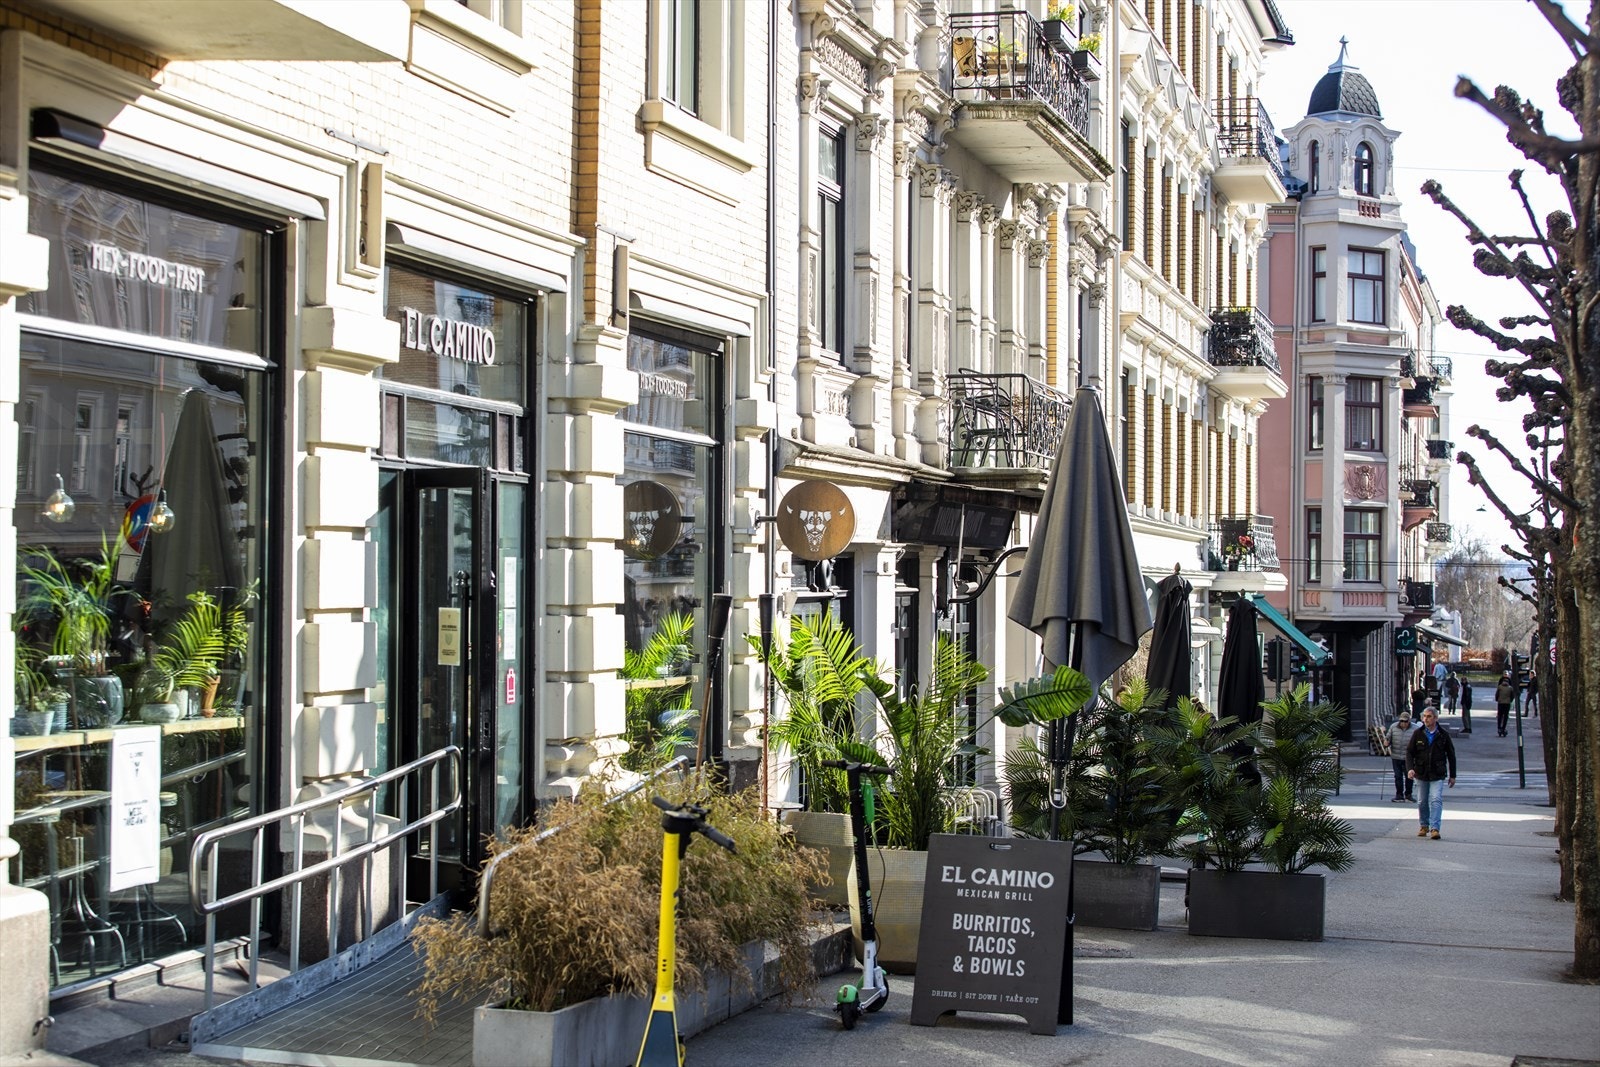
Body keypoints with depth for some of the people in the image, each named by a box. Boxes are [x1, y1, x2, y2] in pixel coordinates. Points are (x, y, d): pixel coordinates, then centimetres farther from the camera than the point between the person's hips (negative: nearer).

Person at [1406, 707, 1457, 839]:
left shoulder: (1443, 735, 1)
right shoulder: (1418, 734, 2)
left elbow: (1451, 755, 9)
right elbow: (1409, 752, 3)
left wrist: (1452, 775, 9)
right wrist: (1410, 769, -14)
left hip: (1438, 775, -2)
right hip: (1421, 774, 2)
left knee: (1436, 800, -14)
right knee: (1422, 802, 10)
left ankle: (1434, 828, -16)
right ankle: (1424, 826, 26)